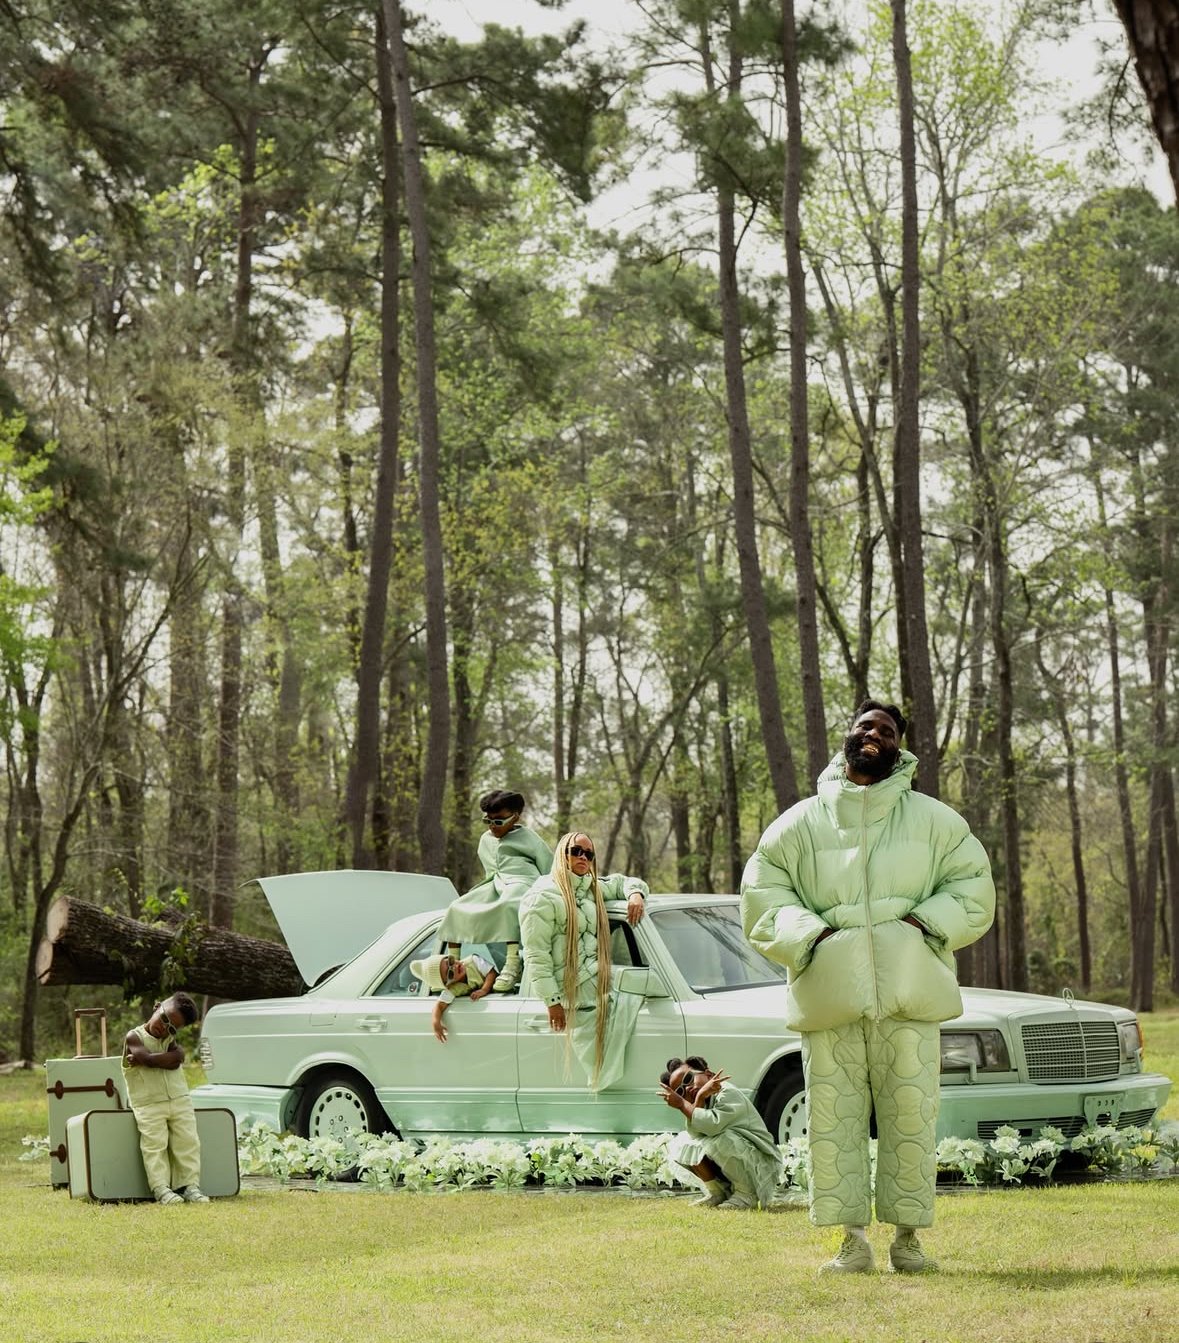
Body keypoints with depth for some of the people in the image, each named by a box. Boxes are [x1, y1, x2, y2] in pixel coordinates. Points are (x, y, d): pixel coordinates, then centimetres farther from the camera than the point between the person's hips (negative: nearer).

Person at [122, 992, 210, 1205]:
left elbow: (178, 1057, -10)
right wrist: (165, 1058, -6)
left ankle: (190, 1185, 4)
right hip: (149, 1105, -5)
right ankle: (161, 1188, -9)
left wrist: (143, 1060, -13)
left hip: (180, 1100, 5)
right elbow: (149, 1058, -21)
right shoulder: (134, 1037, -3)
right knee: (154, 1145, -11)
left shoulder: (169, 1039, 12)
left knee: (188, 1142, 0)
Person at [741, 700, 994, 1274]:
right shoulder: (800, 823, 12)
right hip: (830, 991, 0)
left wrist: (925, 921, -5)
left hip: (908, 990, 0)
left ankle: (908, 1234, 8)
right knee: (833, 1118, -3)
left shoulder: (934, 820, 13)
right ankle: (852, 1238, 3)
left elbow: (973, 886, 12)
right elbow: (760, 894, 9)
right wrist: (808, 935, -8)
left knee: (911, 1116, -2)